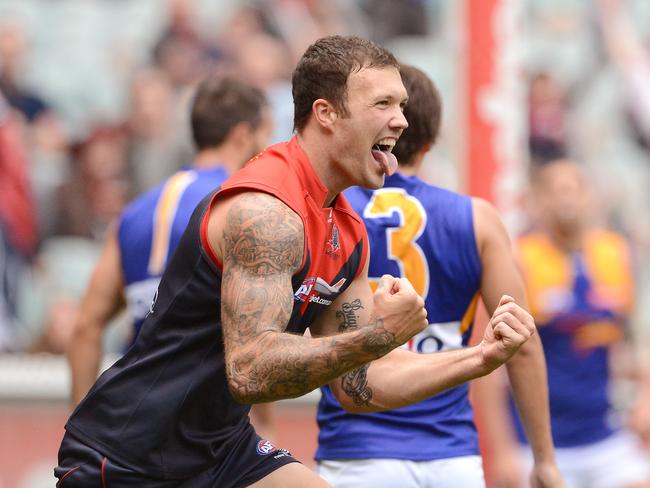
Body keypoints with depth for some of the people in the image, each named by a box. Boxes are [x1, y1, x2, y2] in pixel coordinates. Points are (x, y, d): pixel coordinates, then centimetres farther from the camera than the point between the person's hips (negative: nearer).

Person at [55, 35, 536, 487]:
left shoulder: (348, 236, 6)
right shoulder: (264, 211, -22)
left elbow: (357, 385, 9)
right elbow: (250, 371, -32)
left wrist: (479, 359, 0)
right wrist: (380, 334, -33)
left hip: (222, 449, 9)